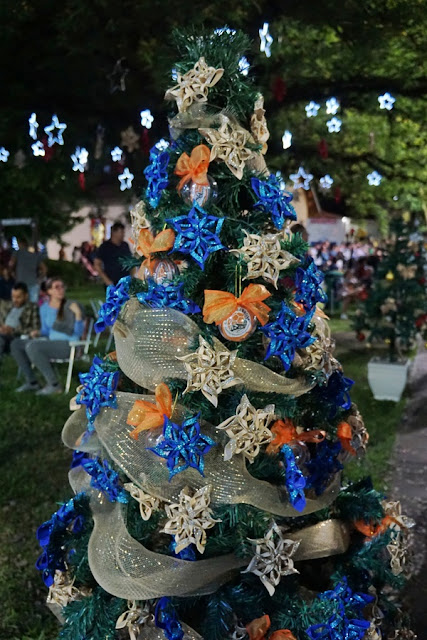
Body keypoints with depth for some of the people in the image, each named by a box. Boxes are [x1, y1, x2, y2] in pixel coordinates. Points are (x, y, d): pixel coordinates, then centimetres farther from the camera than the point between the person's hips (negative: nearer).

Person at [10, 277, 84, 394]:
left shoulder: (72, 306, -10)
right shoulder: (44, 308, 8)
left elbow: (78, 333, -13)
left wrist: (78, 314, -26)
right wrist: (38, 333, -3)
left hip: (69, 345, -7)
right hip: (52, 343, 7)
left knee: (31, 346, -29)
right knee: (16, 345, 0)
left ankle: (54, 385, -22)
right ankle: (31, 382, 4)